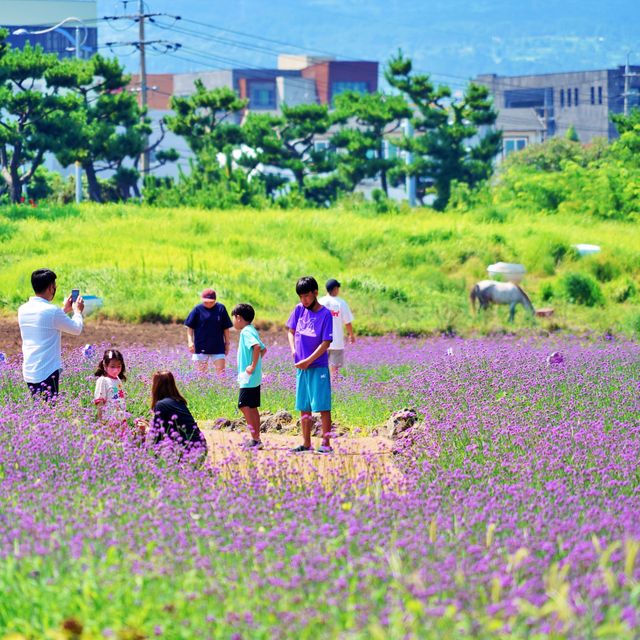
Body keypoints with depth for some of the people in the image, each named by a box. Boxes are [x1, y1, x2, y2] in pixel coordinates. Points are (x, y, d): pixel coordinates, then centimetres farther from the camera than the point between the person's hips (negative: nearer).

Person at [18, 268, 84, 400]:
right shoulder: (52, 311, -15)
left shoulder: (23, 310, 7)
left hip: (28, 373, 7)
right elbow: (76, 329, -1)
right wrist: (78, 311, 18)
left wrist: (65, 310, 30)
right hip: (47, 373, -7)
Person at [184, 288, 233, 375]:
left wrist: (227, 343, 8)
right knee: (201, 372, 7)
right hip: (201, 347, 0)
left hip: (218, 347, 0)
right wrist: (190, 341, -10)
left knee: (221, 371, -3)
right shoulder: (198, 309, -4)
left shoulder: (221, 308, -1)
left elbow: (226, 328, 7)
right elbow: (190, 327, 0)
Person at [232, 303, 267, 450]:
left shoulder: (246, 332, -14)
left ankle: (255, 439, -14)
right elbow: (263, 349, 27)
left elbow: (257, 347, -31)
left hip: (248, 378, -10)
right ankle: (256, 439, 16)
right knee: (252, 408, 13)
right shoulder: (251, 331, 15)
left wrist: (253, 366, -24)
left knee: (245, 406, -11)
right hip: (255, 377, 10)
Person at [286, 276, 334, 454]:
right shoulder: (299, 309, 5)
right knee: (303, 408, 10)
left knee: (322, 406, -5)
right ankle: (306, 444, 17)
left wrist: (308, 361, -15)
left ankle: (326, 444, -3)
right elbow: (291, 331, 17)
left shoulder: (325, 314, -11)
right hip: (301, 366, 6)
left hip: (319, 367, -6)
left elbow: (326, 343, -13)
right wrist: (293, 349, 0)